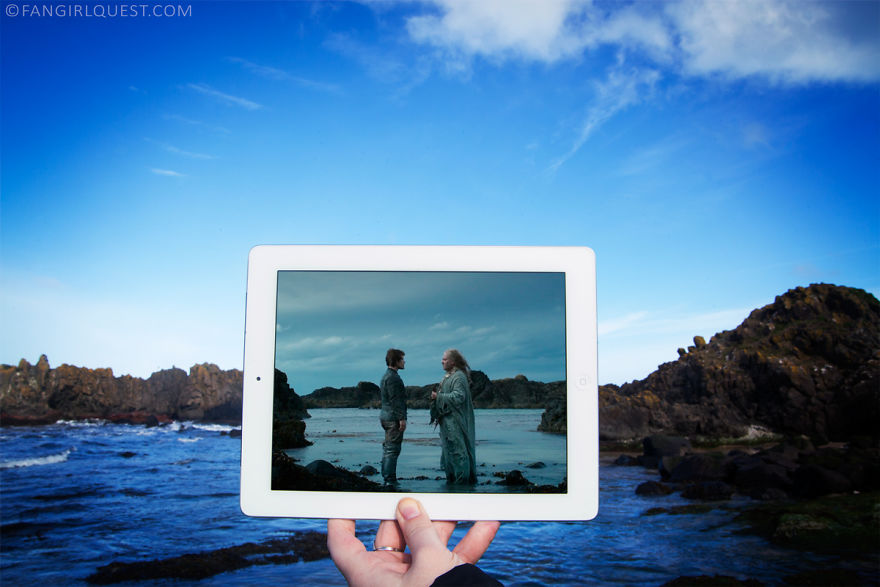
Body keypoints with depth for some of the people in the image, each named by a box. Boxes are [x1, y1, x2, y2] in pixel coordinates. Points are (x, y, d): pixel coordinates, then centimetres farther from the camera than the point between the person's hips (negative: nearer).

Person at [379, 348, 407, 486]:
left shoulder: (385, 376, 18)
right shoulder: (393, 377, -15)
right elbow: (395, 400, -21)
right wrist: (402, 418, -21)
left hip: (385, 416, 11)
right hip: (393, 417, -11)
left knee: (387, 448, 14)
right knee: (393, 449, -9)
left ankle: (386, 477, 20)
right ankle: (390, 479, -8)